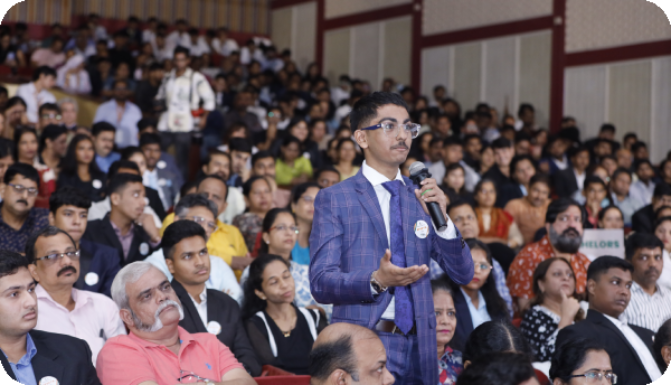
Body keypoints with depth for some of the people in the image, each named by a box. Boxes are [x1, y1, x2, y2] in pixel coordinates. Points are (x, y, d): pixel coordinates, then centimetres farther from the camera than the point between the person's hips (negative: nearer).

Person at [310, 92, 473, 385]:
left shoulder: (421, 197, 12)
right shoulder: (333, 199, 1)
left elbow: (463, 276, 7)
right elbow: (321, 283, -7)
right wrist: (376, 281, -23)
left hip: (419, 349, 4)